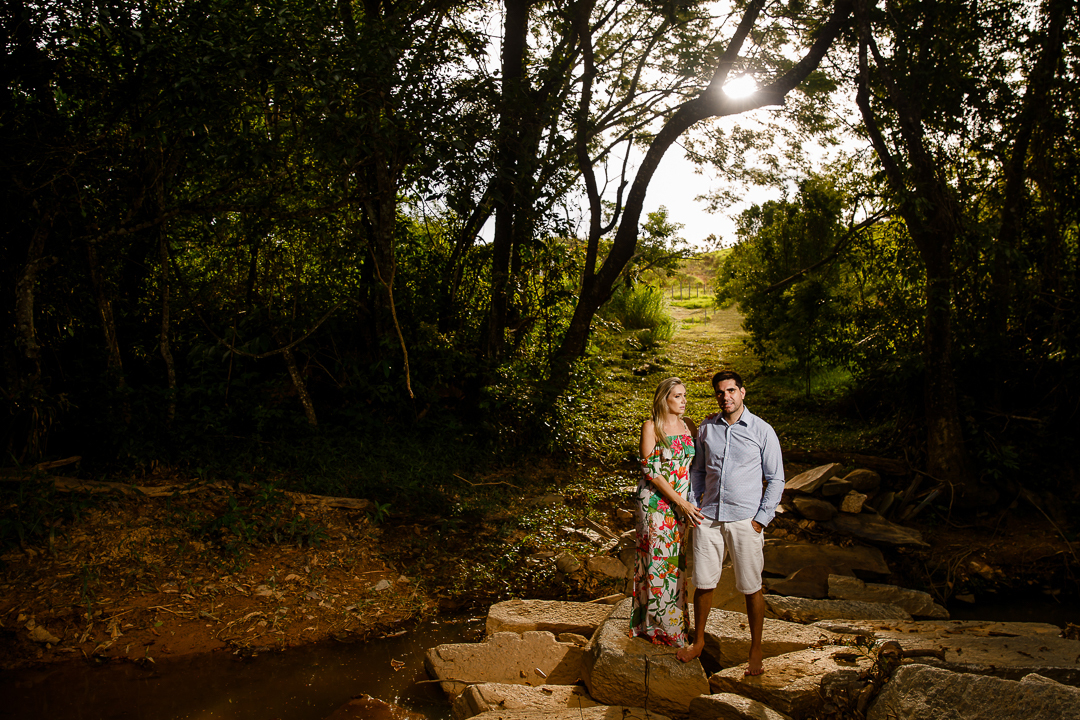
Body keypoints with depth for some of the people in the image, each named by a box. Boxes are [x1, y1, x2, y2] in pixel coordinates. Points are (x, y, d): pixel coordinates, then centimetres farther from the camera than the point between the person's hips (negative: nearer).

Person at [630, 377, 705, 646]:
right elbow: (651, 470, -14)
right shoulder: (651, 426, -9)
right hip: (656, 502, -5)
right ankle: (656, 624, 15)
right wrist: (681, 502, -17)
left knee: (676, 561, 11)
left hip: (682, 504, 5)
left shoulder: (688, 425, 6)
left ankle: (676, 622, 24)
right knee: (656, 560, 1)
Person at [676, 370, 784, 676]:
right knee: (703, 583, 9)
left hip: (745, 520, -3)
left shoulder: (762, 431, -4)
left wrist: (761, 519, -7)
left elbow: (776, 479, 0)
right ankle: (698, 641, 28)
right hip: (709, 517, 3)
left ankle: (756, 650, 22)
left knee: (751, 588, 5)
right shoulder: (706, 428, 5)